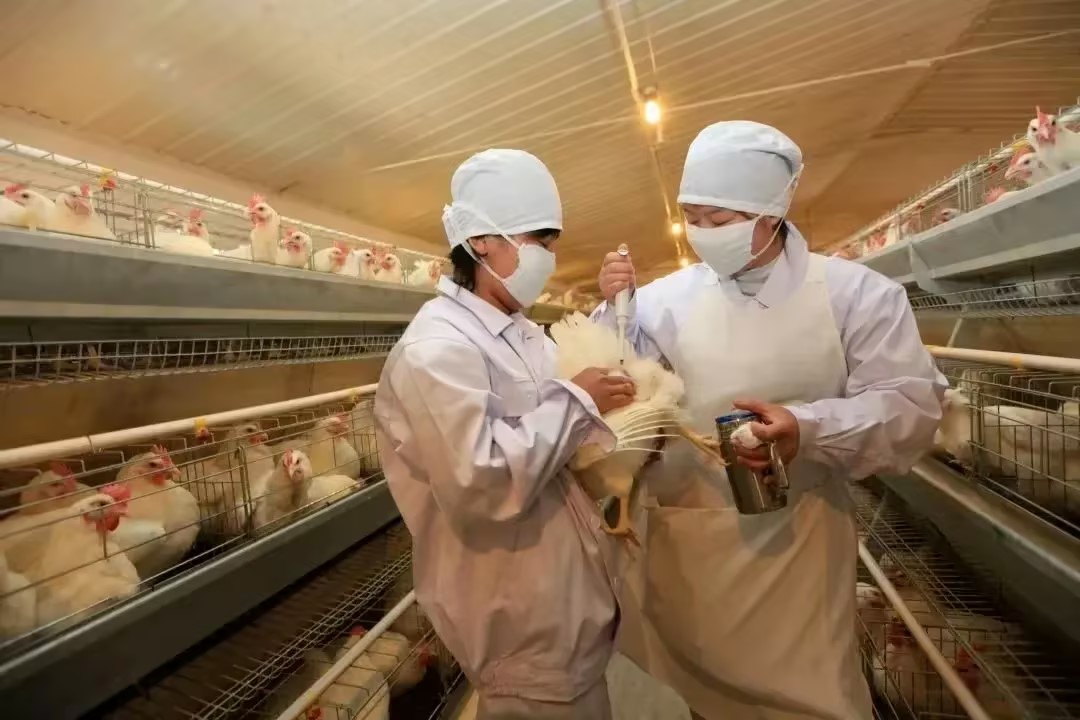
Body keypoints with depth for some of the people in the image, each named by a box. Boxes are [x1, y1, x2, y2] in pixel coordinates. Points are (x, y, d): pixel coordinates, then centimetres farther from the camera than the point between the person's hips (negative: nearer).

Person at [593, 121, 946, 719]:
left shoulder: (858, 293, -8)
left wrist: (809, 428, -26)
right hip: (678, 532, 2)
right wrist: (613, 308, -14)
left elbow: (911, 403, -9)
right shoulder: (665, 297, -5)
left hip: (795, 535, -1)